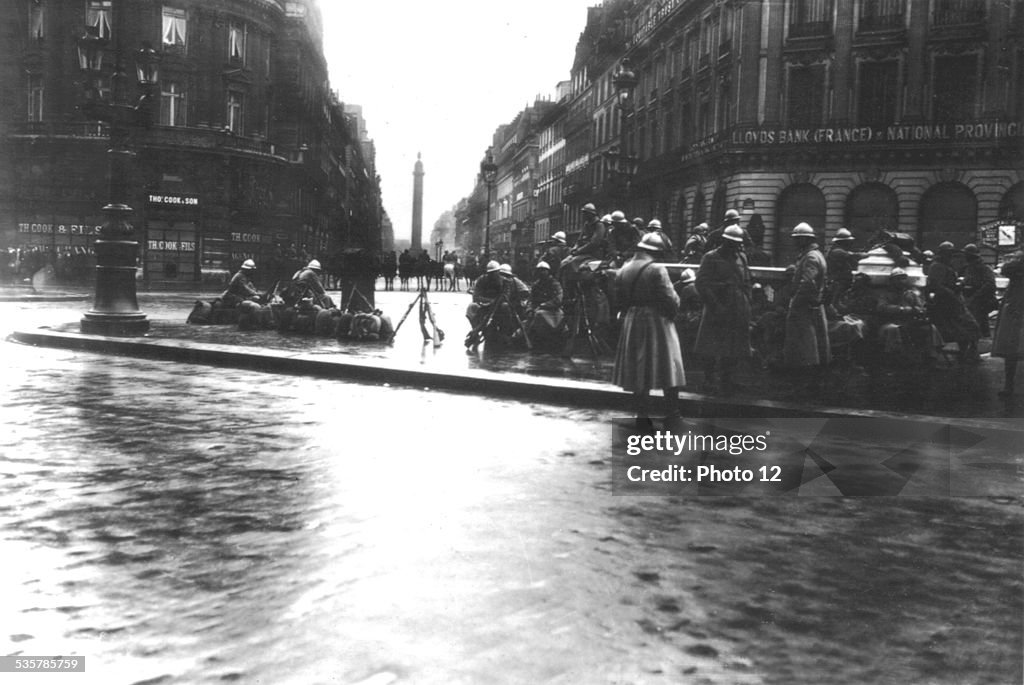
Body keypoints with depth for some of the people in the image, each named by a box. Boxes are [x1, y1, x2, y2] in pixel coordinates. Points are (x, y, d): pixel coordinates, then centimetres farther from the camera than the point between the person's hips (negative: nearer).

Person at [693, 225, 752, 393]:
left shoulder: (741, 258, 12)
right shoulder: (711, 258, -5)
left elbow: (746, 283, 18)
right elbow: (702, 284, -10)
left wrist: (747, 304, 7)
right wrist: (715, 305, -16)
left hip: (738, 311, 5)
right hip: (717, 309, -5)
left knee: (734, 349, 7)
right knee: (712, 348, -1)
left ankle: (726, 379, 18)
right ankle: (708, 380, 9)